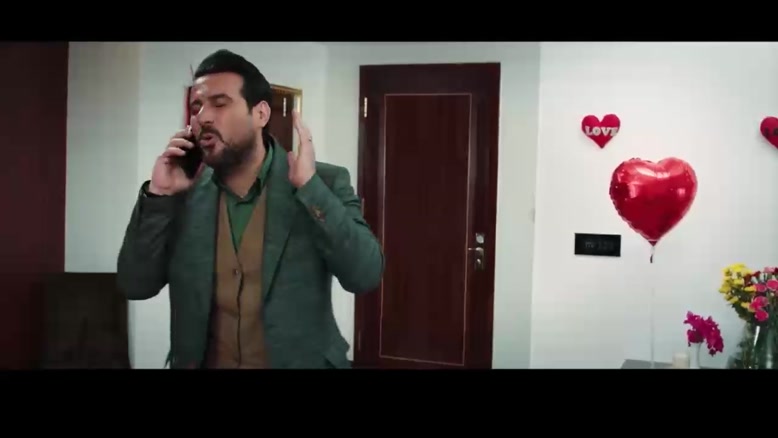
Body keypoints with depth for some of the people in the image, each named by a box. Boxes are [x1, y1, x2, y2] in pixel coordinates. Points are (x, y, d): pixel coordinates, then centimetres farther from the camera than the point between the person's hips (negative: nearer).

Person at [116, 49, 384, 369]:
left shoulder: (325, 182, -10)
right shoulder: (184, 194, -2)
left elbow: (365, 276, -20)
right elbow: (135, 286, -4)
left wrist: (309, 186, -25)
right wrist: (158, 195, -14)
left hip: (299, 362, -2)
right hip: (200, 361, 3)